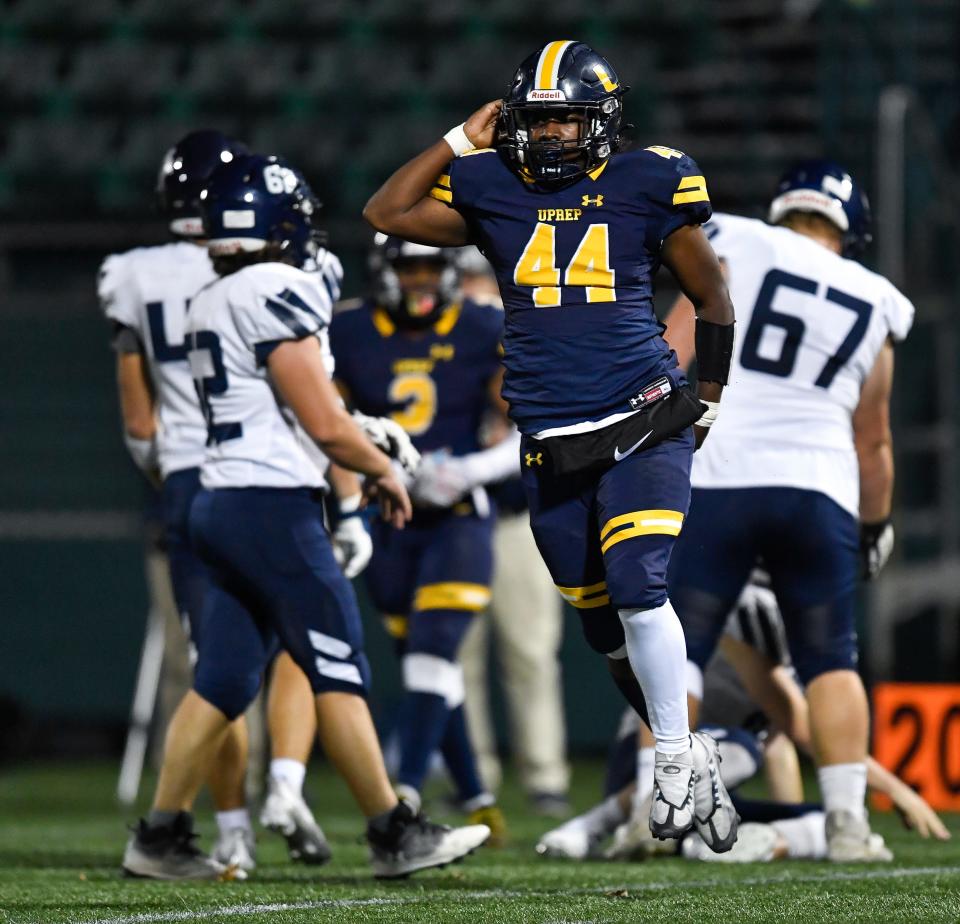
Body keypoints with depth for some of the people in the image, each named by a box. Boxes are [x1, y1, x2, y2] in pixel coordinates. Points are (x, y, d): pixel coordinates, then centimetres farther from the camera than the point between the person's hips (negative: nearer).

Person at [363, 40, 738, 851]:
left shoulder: (645, 189, -1)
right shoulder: (492, 192, 6)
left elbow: (714, 303, 9)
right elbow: (386, 214, 9)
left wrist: (706, 404, 9)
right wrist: (461, 141, 7)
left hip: (642, 426, -4)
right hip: (552, 449, 4)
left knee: (637, 587, -22)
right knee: (607, 628, 9)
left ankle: (676, 757, -10)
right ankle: (692, 757, 24)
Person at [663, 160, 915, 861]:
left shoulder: (736, 251, 5)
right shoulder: (874, 305, 14)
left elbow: (673, 350, -3)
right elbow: (874, 441, 22)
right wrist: (877, 524, 34)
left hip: (717, 479, -2)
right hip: (818, 487, 2)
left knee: (677, 650, 3)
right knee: (831, 662, 10)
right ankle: (847, 822, 3)